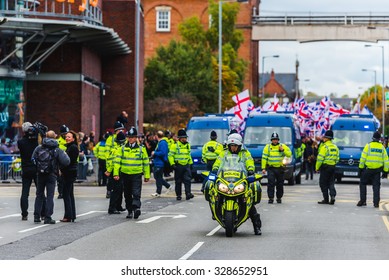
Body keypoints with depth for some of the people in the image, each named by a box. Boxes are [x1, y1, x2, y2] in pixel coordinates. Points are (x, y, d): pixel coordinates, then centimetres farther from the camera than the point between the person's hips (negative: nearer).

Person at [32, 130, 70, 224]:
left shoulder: (39, 148, 0)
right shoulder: (57, 150, -6)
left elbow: (33, 159, -2)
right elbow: (66, 162, -12)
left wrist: (38, 167, 12)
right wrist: (65, 154, 7)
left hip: (40, 174, 3)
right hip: (51, 175, -3)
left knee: (39, 195, 13)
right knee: (50, 196, 1)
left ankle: (36, 216, 13)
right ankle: (48, 217, -3)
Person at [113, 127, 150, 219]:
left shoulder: (141, 149, 5)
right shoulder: (122, 149, 5)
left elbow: (146, 163, 10)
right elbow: (117, 162, 3)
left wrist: (147, 175, 9)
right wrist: (116, 173, -6)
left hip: (137, 174, -2)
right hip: (125, 174, 2)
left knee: (136, 193, -17)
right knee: (127, 194, 10)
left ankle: (136, 207, -26)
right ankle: (130, 211, 19)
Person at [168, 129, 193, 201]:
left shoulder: (188, 145, 14)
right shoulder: (175, 145, -5)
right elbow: (170, 155, -6)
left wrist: (190, 163, 23)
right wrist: (172, 164, -13)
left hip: (186, 165, 4)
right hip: (178, 166, -4)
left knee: (187, 180, -10)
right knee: (178, 181, 4)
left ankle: (188, 193, -15)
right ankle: (178, 195, 13)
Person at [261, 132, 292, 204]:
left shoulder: (283, 146, 5)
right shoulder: (267, 147, 5)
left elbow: (289, 154, -1)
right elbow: (264, 158, 4)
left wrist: (283, 150, -15)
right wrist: (263, 168, -2)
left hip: (280, 168, 1)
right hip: (271, 168, -1)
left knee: (280, 184, 8)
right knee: (271, 183, -11)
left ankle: (279, 198, 19)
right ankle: (271, 198, -9)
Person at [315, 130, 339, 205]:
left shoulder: (324, 147, -13)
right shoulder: (335, 147, 11)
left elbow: (320, 158, -15)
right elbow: (337, 159, 15)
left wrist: (317, 167, -7)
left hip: (325, 167, -7)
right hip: (333, 167, 7)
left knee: (323, 183, 2)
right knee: (331, 183, 11)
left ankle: (326, 199, 2)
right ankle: (333, 195, -9)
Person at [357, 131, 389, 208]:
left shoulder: (368, 146, -4)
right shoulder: (382, 147, 5)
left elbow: (363, 158, -7)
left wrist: (361, 167, 0)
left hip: (368, 169, -2)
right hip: (377, 170, 2)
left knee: (362, 184, 10)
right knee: (376, 186, 6)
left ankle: (362, 201, 4)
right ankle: (376, 202, 1)